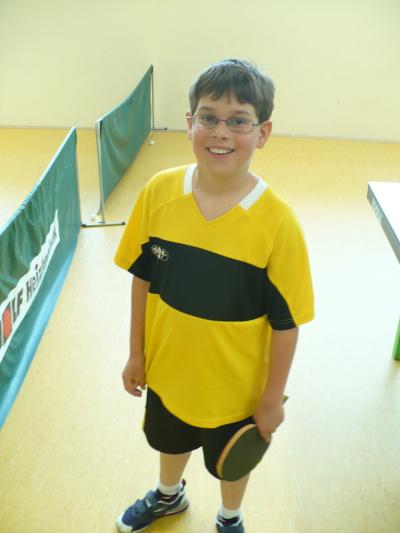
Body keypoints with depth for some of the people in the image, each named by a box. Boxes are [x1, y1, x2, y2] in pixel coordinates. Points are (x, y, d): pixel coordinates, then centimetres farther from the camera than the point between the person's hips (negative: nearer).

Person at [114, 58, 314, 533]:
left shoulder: (277, 222, -26)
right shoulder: (159, 192, -17)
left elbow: (286, 321, -17)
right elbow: (143, 279, -4)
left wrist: (273, 398, -8)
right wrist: (136, 353, 3)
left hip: (235, 385, -3)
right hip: (167, 369, 3)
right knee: (170, 440, 31)